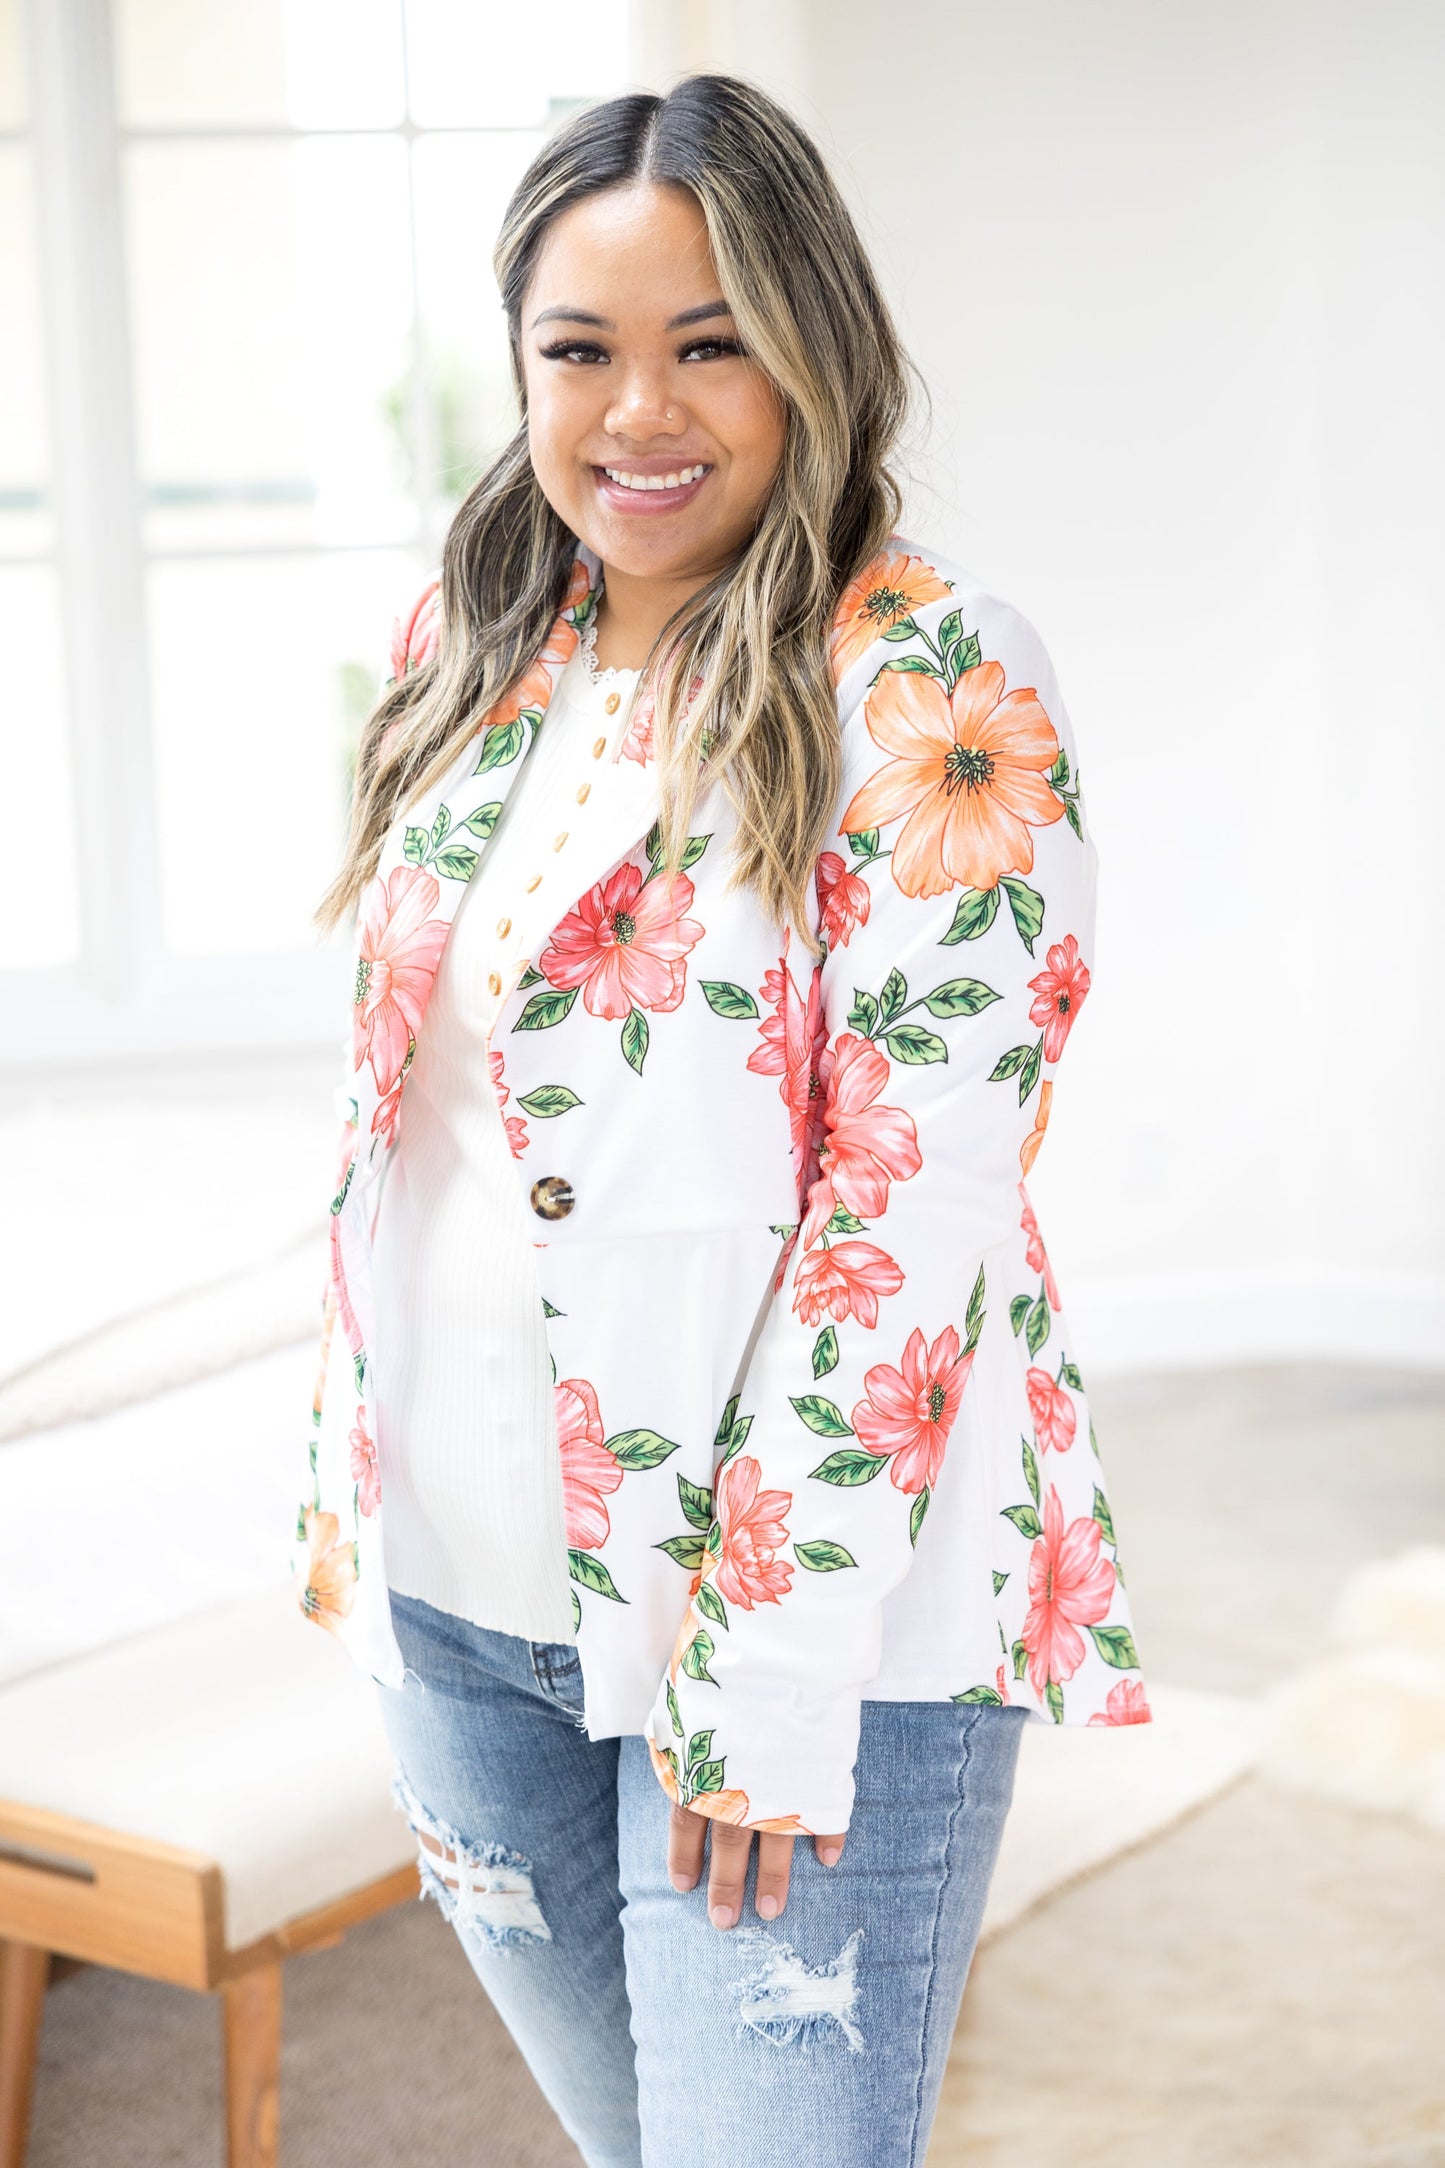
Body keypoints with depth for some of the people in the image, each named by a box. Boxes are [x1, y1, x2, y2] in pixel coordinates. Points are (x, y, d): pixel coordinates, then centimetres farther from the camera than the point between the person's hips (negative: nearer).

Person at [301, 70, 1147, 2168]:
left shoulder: (934, 687, -12)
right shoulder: (477, 654, 8)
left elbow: (912, 1201, -17)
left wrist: (771, 1671, -18)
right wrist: (351, 1486, 11)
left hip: (814, 1611, -6)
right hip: (462, 1596, 6)